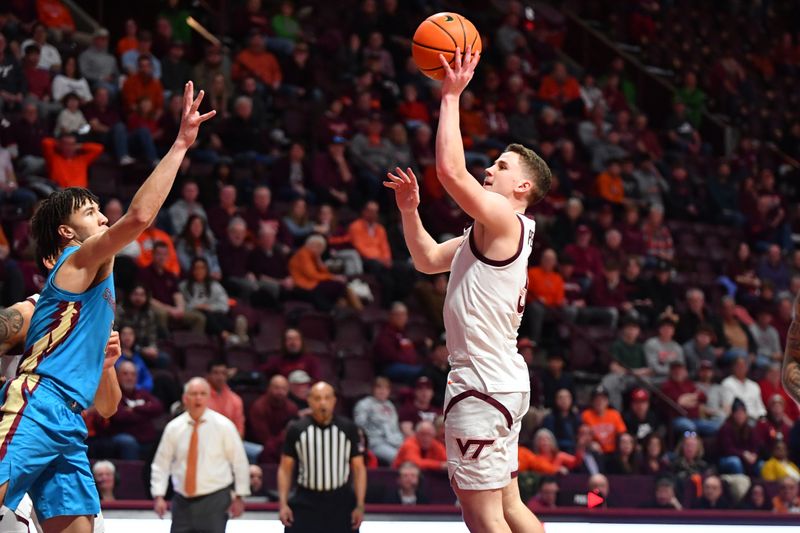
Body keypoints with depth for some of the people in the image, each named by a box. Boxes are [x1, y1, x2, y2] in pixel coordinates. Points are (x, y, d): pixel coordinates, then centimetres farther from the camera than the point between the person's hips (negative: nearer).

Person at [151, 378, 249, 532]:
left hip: (214, 501, -3)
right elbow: (161, 464, 7)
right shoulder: (173, 428, 3)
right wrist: (158, 496, -1)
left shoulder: (223, 426, -3)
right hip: (183, 501, 3)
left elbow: (239, 462, 1)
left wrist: (239, 496, 0)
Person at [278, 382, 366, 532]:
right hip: (305, 504, -1)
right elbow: (285, 469, 4)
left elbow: (358, 468, 5)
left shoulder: (348, 428, 1)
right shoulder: (296, 430, 0)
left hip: (341, 504, 1)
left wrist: (360, 506, -2)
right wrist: (283, 504, -5)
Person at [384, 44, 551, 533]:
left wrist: (452, 96, -17)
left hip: (483, 385, -10)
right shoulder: (492, 232, 17)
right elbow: (429, 259, 26)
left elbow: (451, 170, -25)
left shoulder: (505, 221, -12)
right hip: (498, 380, 10)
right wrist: (410, 212, 10)